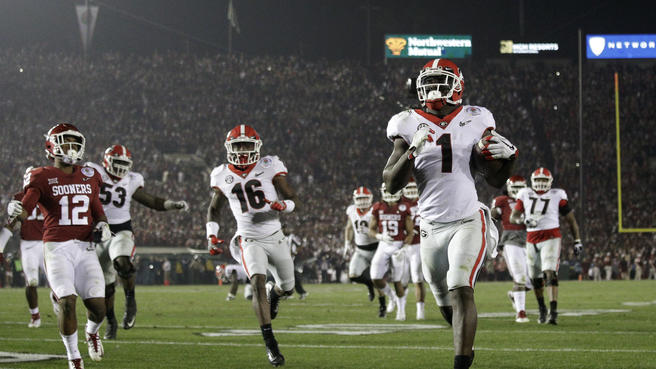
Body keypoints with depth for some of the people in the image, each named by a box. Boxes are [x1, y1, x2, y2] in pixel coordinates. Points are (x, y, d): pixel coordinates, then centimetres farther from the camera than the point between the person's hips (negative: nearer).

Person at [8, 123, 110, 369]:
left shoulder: (88, 177, 15)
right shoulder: (42, 178, 0)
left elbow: (97, 210, 26)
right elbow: (25, 208, -11)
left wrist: (102, 225, 4)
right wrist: (16, 211, -34)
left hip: (85, 248, 4)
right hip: (57, 247, -4)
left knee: (97, 305, -6)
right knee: (67, 302, -18)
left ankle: (91, 333, 31)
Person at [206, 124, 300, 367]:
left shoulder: (269, 167, -7)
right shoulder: (223, 176, -1)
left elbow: (295, 201, -6)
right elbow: (214, 210, 15)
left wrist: (283, 206, -29)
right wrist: (212, 235, 0)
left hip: (274, 236, 1)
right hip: (249, 240, -1)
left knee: (288, 288, 14)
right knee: (258, 283, -25)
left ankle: (274, 295, 55)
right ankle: (270, 344, -26)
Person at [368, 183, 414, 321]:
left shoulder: (403, 209, -5)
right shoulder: (377, 208, 1)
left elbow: (410, 233, -3)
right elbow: (371, 230, 5)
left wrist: (403, 249, -16)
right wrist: (380, 236, -17)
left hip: (399, 246, -2)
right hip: (383, 247, 2)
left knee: (397, 280, 0)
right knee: (376, 278, -9)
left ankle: (401, 310, 17)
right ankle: (392, 297, 20)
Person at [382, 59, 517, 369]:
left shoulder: (475, 122, 3)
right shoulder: (410, 127, 1)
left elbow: (496, 180, 10)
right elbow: (392, 184, -3)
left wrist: (508, 157, -10)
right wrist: (412, 153, -19)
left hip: (468, 223, -2)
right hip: (432, 226, 2)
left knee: (461, 291, -22)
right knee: (446, 304, 14)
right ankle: (465, 343, 44)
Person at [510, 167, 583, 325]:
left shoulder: (557, 196, 0)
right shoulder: (525, 195, 6)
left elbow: (571, 219, 7)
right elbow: (513, 217, 5)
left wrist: (577, 240, 6)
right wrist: (524, 220, -18)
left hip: (551, 238, -4)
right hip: (532, 240, 4)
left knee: (550, 273, -20)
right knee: (535, 278, 12)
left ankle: (553, 311, -26)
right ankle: (542, 309, 33)